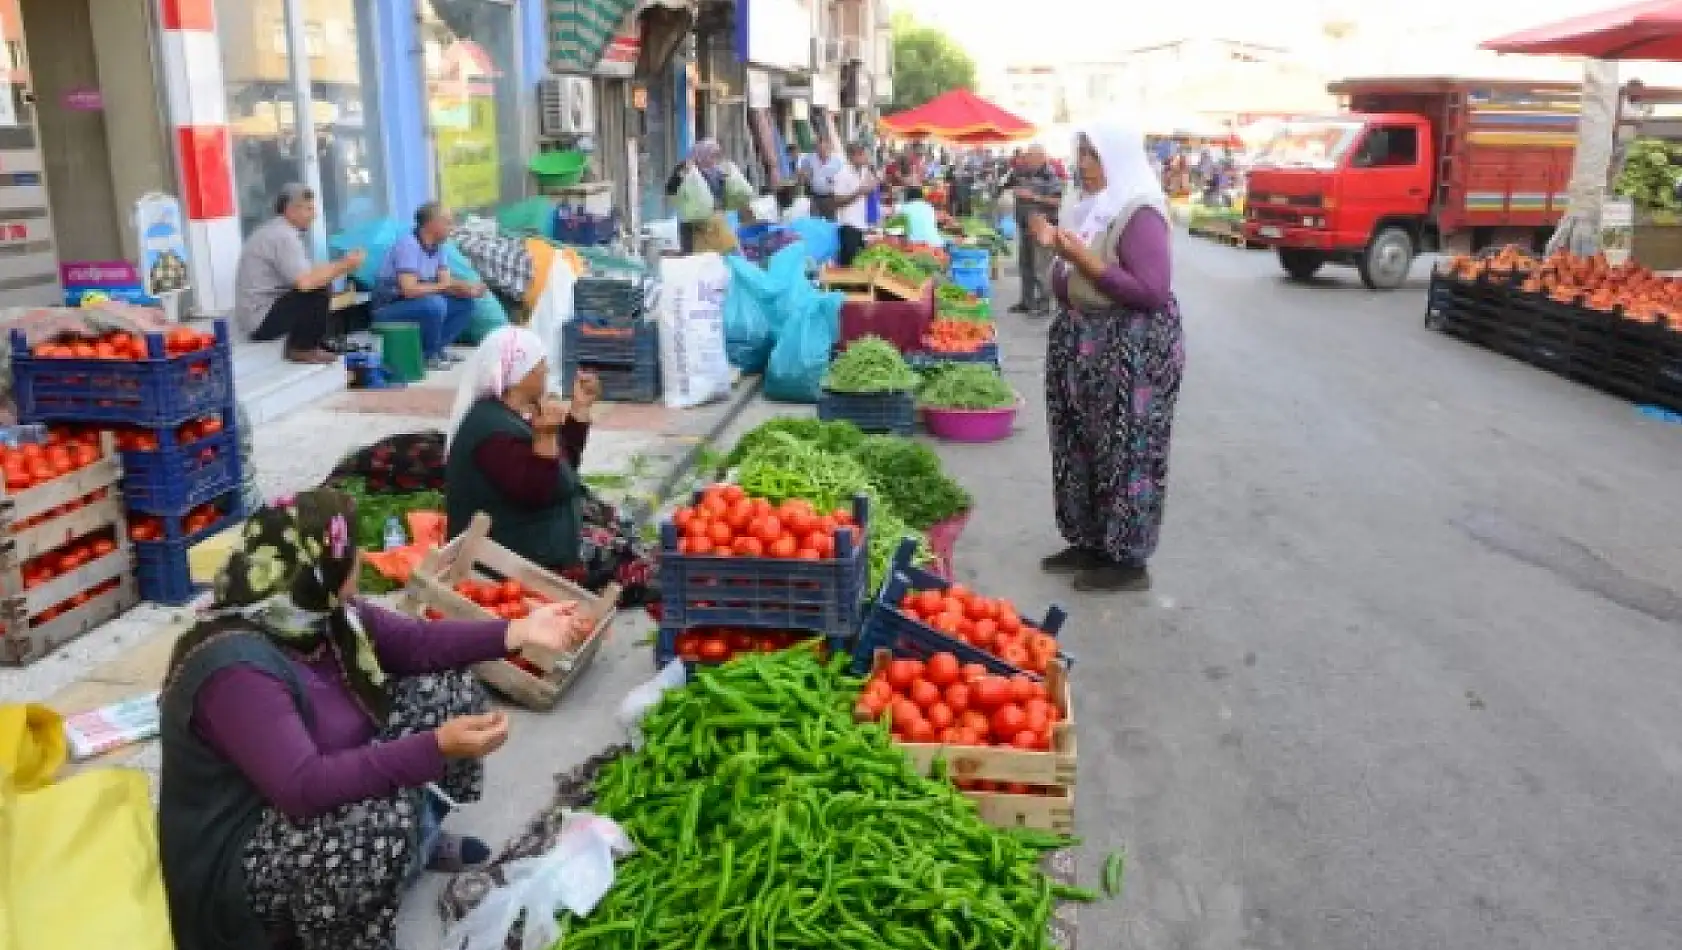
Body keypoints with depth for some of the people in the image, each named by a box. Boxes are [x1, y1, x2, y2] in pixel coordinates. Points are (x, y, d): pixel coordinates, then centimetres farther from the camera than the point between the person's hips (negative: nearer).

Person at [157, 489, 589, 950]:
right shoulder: (237, 667, -33)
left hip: (333, 783, 9)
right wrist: (437, 748, -41)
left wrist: (516, 632, -7)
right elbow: (304, 788, -38)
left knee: (452, 692, 2)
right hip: (246, 856, -9)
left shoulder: (320, 611, -7)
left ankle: (418, 841, 17)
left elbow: (416, 643, 3)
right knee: (384, 819, -38)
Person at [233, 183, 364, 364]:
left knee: (319, 281, 15)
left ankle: (298, 344, 11)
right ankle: (303, 349, -4)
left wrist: (337, 268, 4)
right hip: (261, 319, -10)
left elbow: (302, 277, 12)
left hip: (259, 313, 10)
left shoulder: (276, 231, 13)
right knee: (319, 290, -18)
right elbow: (304, 282, -30)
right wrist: (342, 266, -19)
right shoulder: (283, 236, -18)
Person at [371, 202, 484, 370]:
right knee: (435, 304, -33)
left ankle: (437, 348, 2)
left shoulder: (437, 246, 3)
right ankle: (429, 355, -12)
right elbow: (409, 290, -31)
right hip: (388, 308, -9)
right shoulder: (408, 245, -23)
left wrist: (468, 288, -19)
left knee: (465, 303, -1)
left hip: (420, 304, 9)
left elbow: (446, 282, 0)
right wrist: (443, 286, -20)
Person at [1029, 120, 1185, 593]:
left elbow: (1154, 292, -24)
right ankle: (1089, 542, 26)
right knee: (1082, 448, 14)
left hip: (1133, 353, -9)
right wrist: (1056, 247, 3)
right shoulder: (1092, 206, 11)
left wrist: (1086, 260, -24)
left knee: (1125, 453, -2)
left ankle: (1128, 561, 8)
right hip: (1085, 345, 9)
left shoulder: (1139, 214, -16)